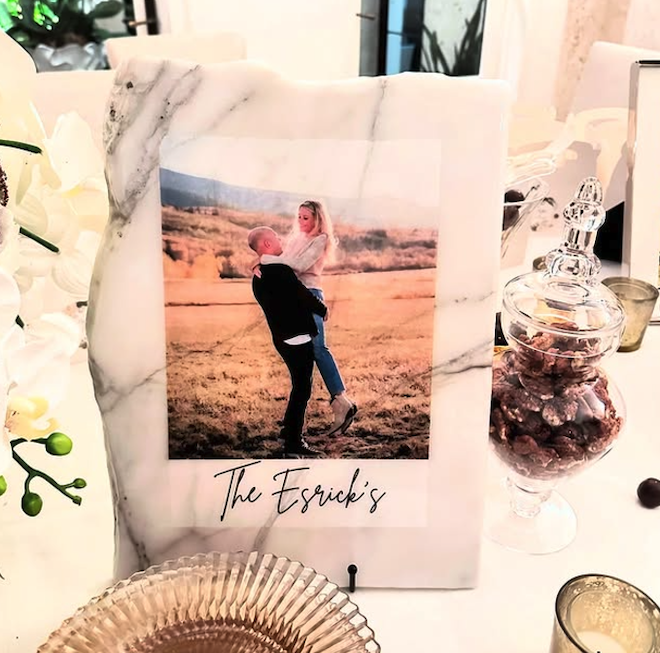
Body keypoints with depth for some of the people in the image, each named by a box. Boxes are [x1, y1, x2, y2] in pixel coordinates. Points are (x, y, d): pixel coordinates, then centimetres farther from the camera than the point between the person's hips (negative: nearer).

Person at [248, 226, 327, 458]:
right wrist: (323, 310, 0)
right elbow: (304, 296, -18)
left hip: (283, 337, 9)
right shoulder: (278, 270, -19)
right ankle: (293, 443, 2)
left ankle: (289, 429, 34)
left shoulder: (258, 275, 11)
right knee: (302, 389, -2)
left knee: (299, 386, 23)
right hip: (297, 337, -9)